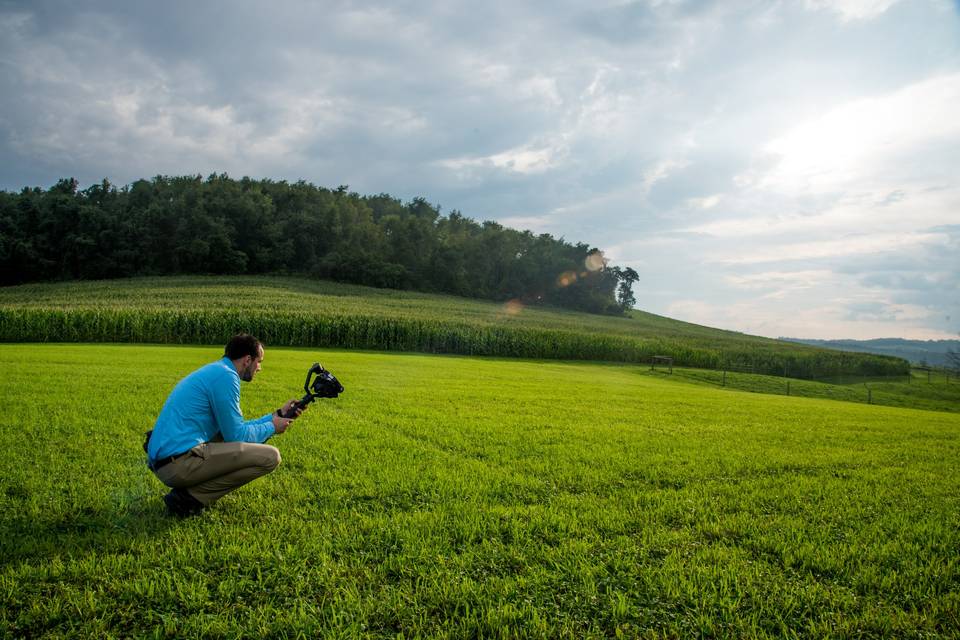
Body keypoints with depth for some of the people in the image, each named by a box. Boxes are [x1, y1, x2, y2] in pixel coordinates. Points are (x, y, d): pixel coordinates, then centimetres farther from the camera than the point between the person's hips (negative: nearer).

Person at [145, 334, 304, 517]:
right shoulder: (226, 376, -11)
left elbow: (234, 427, 23)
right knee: (269, 457, -13)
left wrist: (277, 414, 24)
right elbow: (236, 435, -10)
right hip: (180, 462, -10)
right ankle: (191, 498, -8)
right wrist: (271, 427, 6)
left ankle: (188, 489, 12)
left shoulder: (214, 371, 19)